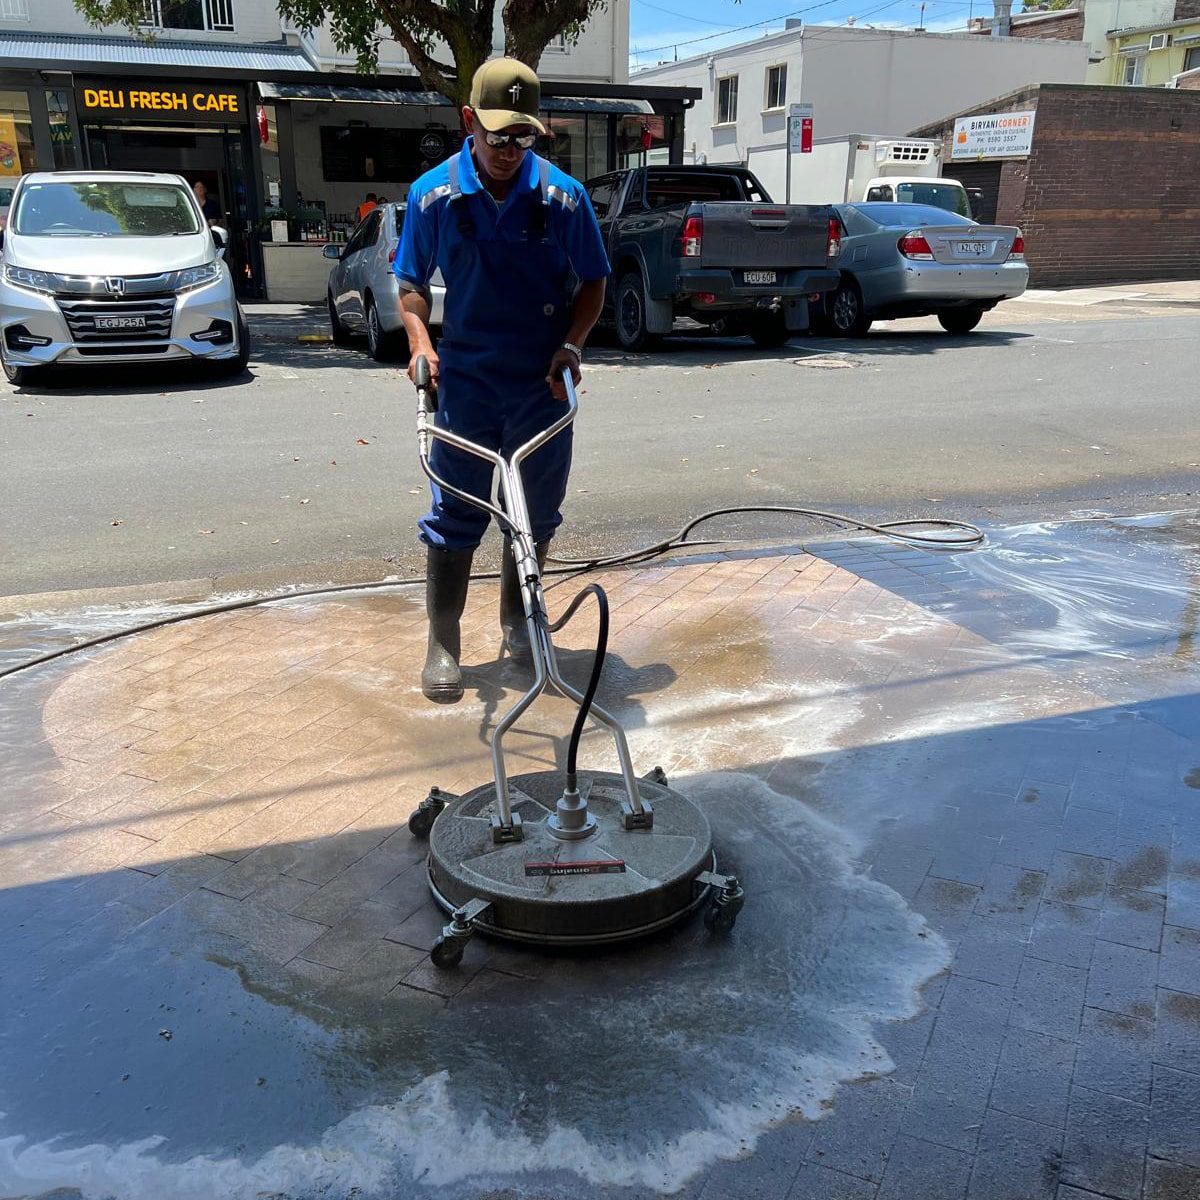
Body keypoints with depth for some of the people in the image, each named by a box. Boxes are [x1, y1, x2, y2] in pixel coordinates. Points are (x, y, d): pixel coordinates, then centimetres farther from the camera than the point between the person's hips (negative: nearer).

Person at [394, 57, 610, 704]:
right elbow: (412, 282, 6)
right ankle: (442, 643, 12)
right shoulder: (433, 194, -4)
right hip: (465, 380, -1)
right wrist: (421, 340, -12)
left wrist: (571, 343, -12)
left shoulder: (564, 196, -5)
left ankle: (518, 621, 32)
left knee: (536, 510, 11)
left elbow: (592, 282, 4)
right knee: (455, 512, 1)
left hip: (543, 382, 1)